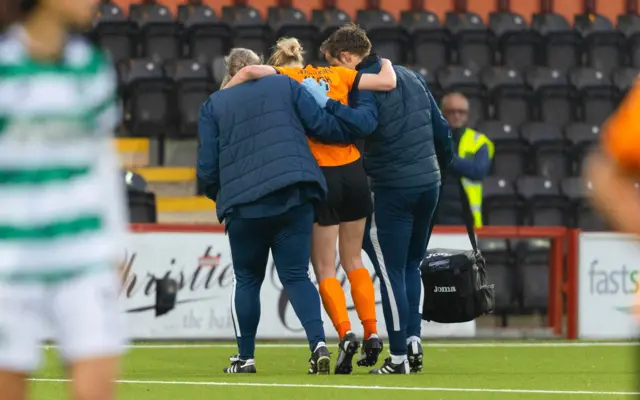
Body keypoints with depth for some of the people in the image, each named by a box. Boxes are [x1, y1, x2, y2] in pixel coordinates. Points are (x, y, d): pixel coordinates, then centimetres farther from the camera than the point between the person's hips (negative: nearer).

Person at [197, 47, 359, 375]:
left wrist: (218, 195, 23)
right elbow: (321, 125, 2)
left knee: (247, 279, 15)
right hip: (295, 198, 1)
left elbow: (207, 168, 5)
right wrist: (351, 135, 20)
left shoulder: (214, 104, 9)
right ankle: (318, 343, -15)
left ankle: (245, 357, 16)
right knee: (296, 276, 5)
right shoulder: (285, 86, 10)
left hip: (243, 203, -1)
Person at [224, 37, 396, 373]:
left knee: (324, 268, 6)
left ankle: (345, 333, -11)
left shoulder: (284, 78, 1)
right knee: (354, 260, 18)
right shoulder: (335, 75, 8)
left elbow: (252, 71, -18)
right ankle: (371, 333, 10)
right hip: (353, 171, 4)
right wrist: (386, 65, 24)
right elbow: (387, 83, 3)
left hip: (319, 176, -4)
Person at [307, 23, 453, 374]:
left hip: (393, 189, -7)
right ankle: (414, 343, 8)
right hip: (429, 185, 7)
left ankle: (399, 357, -2)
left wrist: (326, 103, -27)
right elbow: (441, 127, 17)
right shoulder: (411, 78, 14)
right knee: (411, 266, 19)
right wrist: (441, 164, 30)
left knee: (391, 271, -1)